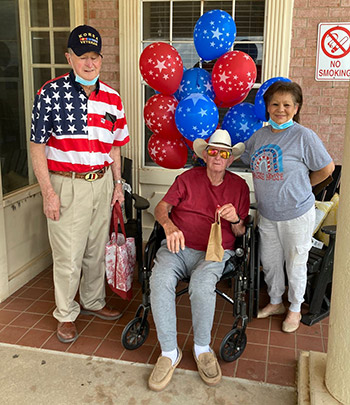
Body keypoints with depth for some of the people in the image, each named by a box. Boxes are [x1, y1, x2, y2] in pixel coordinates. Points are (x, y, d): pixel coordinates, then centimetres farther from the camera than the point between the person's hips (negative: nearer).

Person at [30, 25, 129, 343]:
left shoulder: (112, 98, 6)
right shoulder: (51, 93, -8)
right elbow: (37, 145, -8)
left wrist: (117, 183, 11)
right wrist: (48, 192, -12)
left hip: (102, 183, 5)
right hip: (67, 185, -4)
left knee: (97, 250, 16)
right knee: (68, 257, 3)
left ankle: (93, 302, 37)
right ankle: (66, 314, 24)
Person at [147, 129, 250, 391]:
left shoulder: (239, 186, 14)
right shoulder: (188, 178, 12)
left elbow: (241, 234, 13)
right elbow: (162, 207, 3)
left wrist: (235, 220, -12)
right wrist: (169, 225, -20)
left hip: (215, 252, -1)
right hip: (178, 248, 1)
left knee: (202, 285, -35)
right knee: (159, 282, -31)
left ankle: (202, 349, -9)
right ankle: (169, 352, -15)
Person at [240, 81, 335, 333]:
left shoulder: (304, 136, -13)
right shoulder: (259, 136, 4)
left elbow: (327, 169, -6)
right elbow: (240, 157, 20)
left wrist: (301, 186, 1)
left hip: (297, 215, -5)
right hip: (267, 215, 5)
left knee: (295, 264, 10)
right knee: (269, 261, 18)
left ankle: (295, 310, 32)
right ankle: (275, 302, 41)